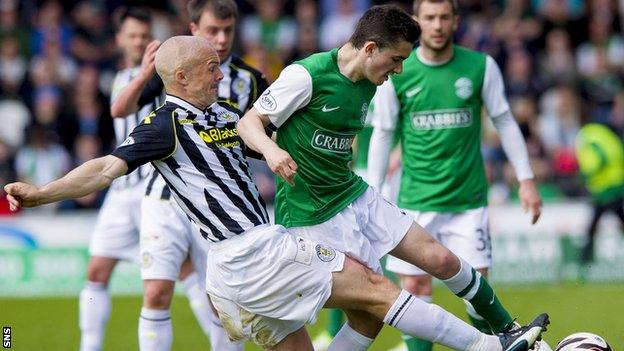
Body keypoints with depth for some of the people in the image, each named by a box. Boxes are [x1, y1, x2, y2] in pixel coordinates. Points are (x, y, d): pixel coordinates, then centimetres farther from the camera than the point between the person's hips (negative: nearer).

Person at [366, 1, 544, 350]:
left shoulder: (480, 66, -1)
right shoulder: (396, 73, -1)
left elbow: (505, 122, 7)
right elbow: (382, 134, 7)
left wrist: (526, 179, 3)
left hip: (468, 199, -1)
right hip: (417, 200, 1)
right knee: (415, 287, -2)